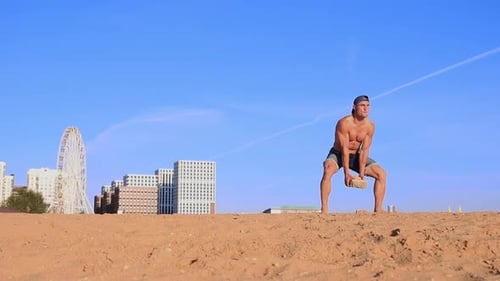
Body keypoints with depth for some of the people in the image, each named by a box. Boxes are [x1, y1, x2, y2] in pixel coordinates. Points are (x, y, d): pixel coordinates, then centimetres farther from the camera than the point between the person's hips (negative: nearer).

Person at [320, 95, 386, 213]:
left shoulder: (370, 126, -13)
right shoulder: (344, 123, -26)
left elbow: (364, 150, -15)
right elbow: (344, 149, -28)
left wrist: (361, 173, -21)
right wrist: (347, 173, -29)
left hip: (356, 156, 5)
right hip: (338, 154, -4)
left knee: (381, 174, -9)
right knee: (328, 170, -36)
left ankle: (378, 209, -4)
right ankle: (324, 209, -33)